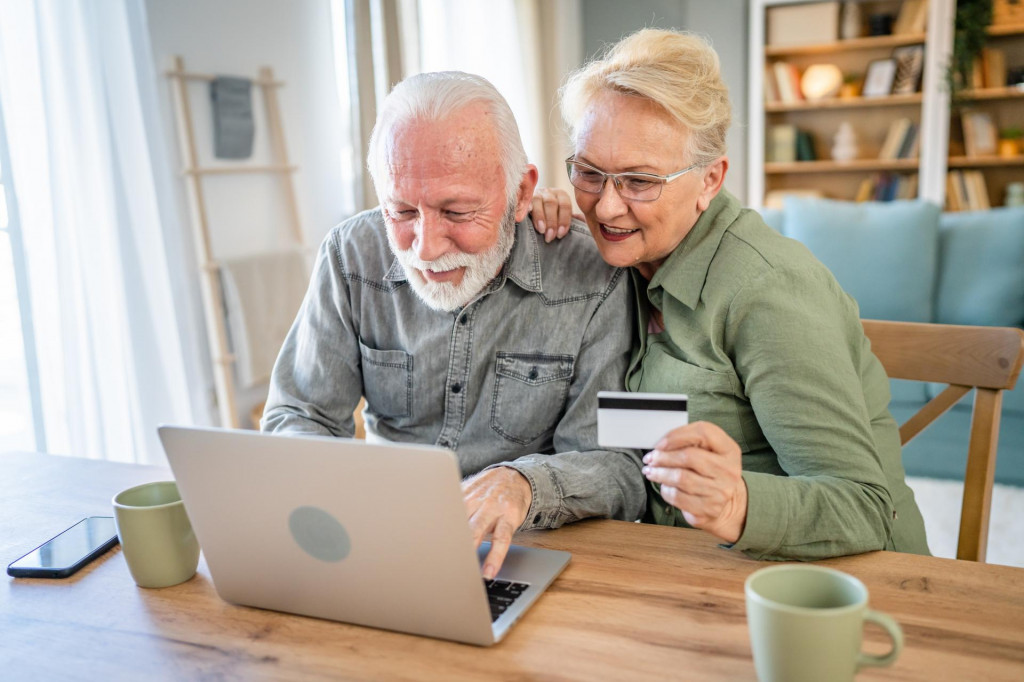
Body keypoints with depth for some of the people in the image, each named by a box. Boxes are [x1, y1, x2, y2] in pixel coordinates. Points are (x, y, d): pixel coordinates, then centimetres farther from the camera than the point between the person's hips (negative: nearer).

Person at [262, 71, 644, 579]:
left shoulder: (594, 281, -14)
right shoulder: (351, 256, -5)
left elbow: (621, 470, -14)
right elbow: (296, 420, -1)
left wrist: (524, 484, -35)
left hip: (521, 556, -2)